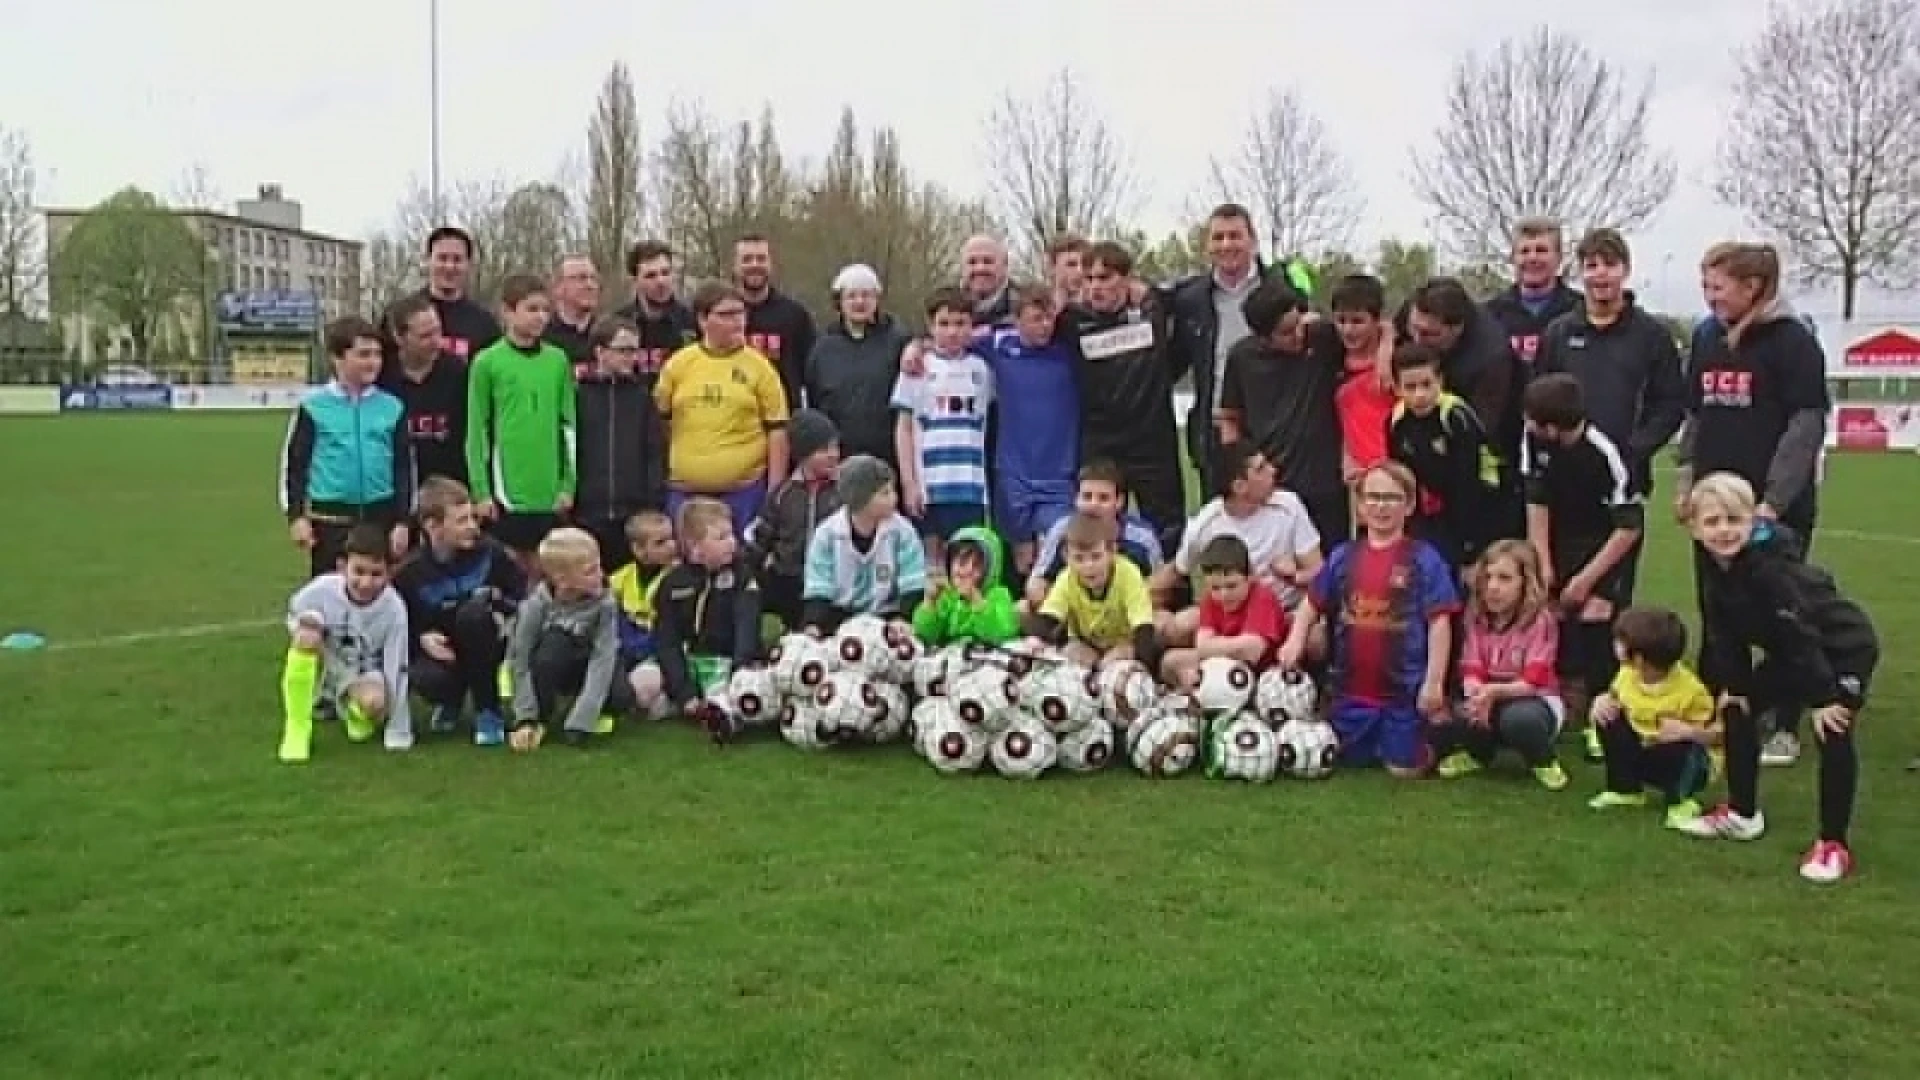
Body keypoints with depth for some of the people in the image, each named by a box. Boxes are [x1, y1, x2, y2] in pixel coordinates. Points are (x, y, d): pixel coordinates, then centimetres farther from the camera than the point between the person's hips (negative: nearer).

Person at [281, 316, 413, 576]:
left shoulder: (392, 408, 3)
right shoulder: (313, 407, -3)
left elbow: (404, 467, 6)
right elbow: (293, 462, 2)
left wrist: (402, 520, 3)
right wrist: (296, 515, -3)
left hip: (381, 517, 2)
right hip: (329, 518, -2)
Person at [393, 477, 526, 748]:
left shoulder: (489, 551, -13)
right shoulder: (409, 573, -13)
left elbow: (525, 596, -1)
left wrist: (497, 601, -20)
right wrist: (422, 638, -20)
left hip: (484, 647, 0)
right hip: (438, 649, 0)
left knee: (473, 613, -34)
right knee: (426, 680, -36)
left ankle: (488, 712, -18)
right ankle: (450, 701, 8)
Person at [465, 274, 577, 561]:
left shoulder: (558, 361, 6)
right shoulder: (487, 362, -3)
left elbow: (568, 425, 9)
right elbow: (477, 430, -2)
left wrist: (568, 484, 4)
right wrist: (481, 491, -6)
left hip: (550, 492, 3)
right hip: (506, 490, -3)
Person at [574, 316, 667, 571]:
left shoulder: (642, 395, 9)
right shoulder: (578, 394, 4)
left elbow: (656, 453, 6)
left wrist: (655, 503, -3)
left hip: (636, 514, 1)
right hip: (586, 512, -1)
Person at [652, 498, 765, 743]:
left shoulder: (741, 576, -2)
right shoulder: (673, 583, -2)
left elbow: (747, 630, -11)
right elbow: (666, 641, -6)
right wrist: (684, 693, -19)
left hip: (727, 662, -2)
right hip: (685, 661, 2)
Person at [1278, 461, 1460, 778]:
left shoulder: (1424, 559, -9)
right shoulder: (1343, 556, 2)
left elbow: (1439, 621, -10)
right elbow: (1313, 603, 9)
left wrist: (1434, 681, -14)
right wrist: (1295, 640, -9)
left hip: (1403, 688, -4)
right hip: (1351, 687, 4)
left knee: (1403, 768, 2)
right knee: (1350, 761, 17)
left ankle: (1429, 742, 33)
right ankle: (1378, 744, 47)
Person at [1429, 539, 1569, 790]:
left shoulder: (1541, 620, -17)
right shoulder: (1477, 616, -3)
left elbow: (1533, 682, -24)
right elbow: (1471, 672, -11)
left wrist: (1494, 691, -40)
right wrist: (1478, 694, -34)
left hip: (1534, 700, -4)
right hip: (1489, 700, 4)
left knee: (1519, 719, -41)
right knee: (1444, 720, -25)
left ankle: (1543, 761, -5)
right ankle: (1479, 752, 11)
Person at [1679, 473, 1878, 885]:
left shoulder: (1772, 565, -34)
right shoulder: (1717, 568, -8)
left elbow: (1801, 632, -32)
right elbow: (1725, 632, 1)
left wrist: (1823, 696, -29)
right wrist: (1733, 684, -3)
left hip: (1846, 646, -9)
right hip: (1790, 652, 9)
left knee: (1832, 734, -17)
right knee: (1737, 708, 10)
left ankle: (1833, 843, -6)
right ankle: (1743, 813, 23)